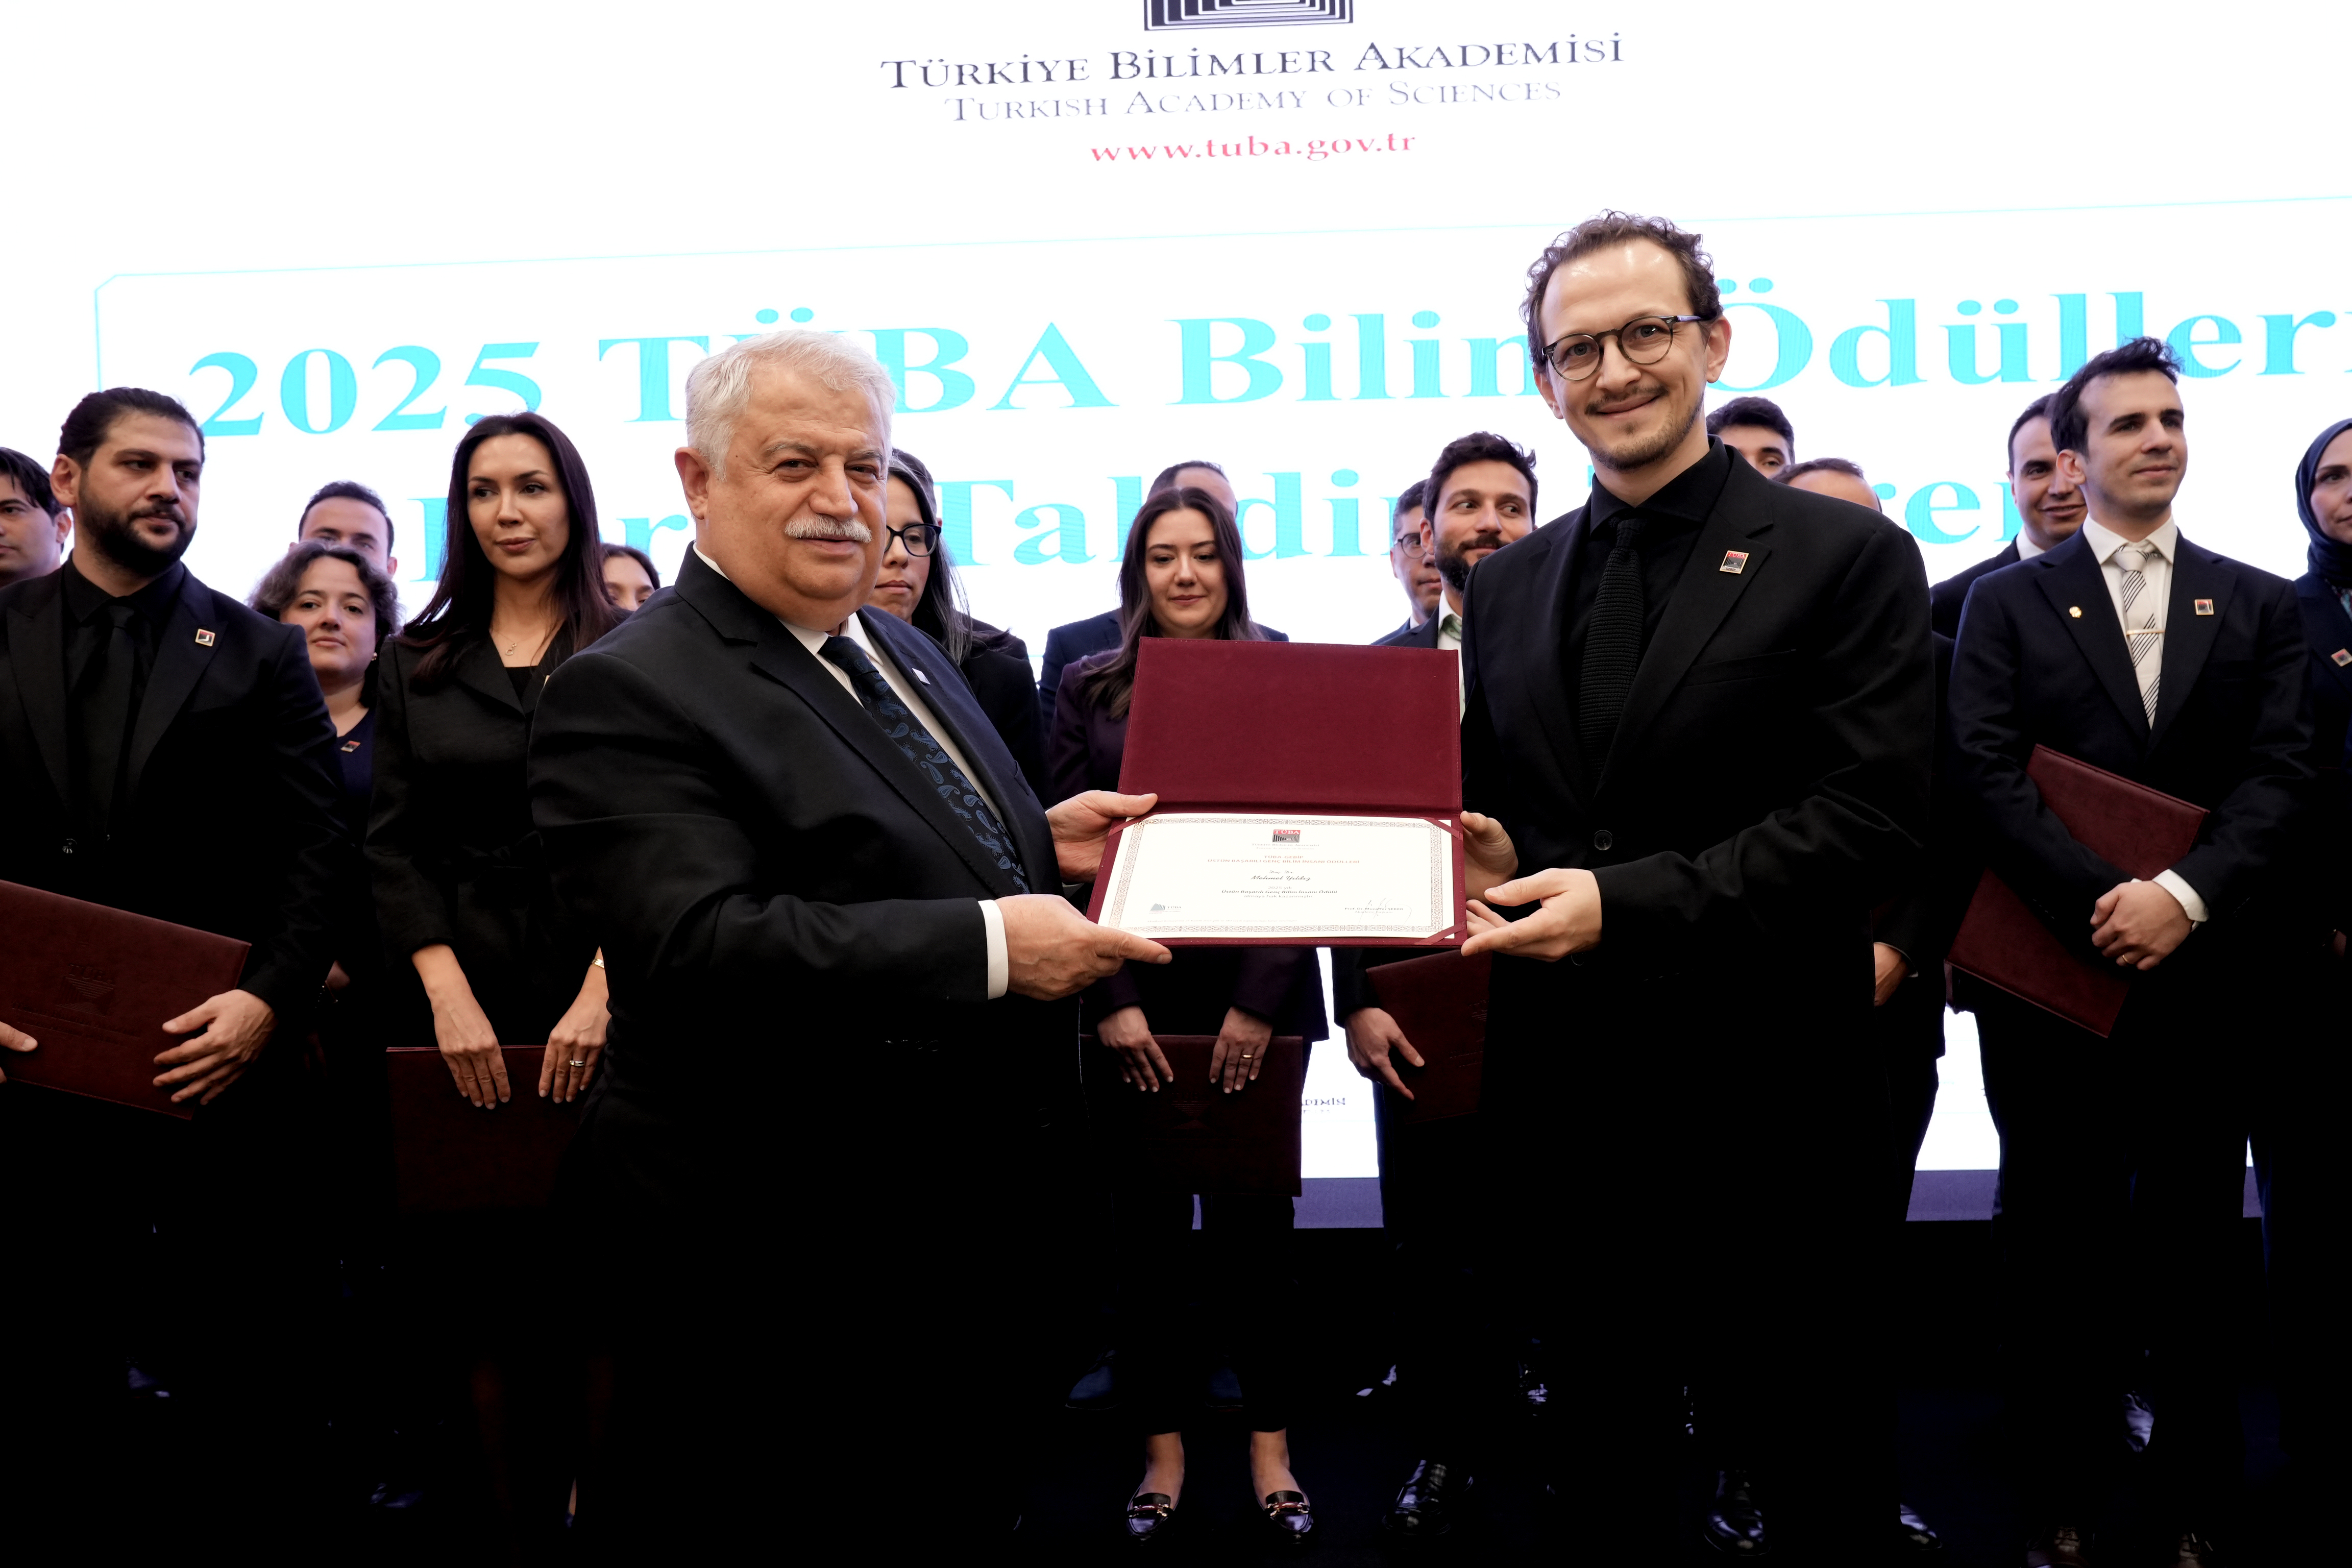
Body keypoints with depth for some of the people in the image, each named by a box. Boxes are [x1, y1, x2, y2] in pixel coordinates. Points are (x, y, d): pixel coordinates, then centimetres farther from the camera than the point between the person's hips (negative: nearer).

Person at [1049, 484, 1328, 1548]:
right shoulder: (1089, 689, 5)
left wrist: (1259, 1000, -9)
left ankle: (1270, 1446, 20)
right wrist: (1111, 1001, -8)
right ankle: (1163, 1447, 20)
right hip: (1134, 996, 1)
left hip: (1257, 994, -1)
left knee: (1255, 1218, 6)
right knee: (1146, 1225, 7)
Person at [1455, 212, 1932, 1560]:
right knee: (1605, 1446, 19)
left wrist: (1627, 901, -21)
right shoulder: (1508, 588, 10)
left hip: (1766, 1104, -4)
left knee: (1822, 1459, 11)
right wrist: (1488, 861, -8)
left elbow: (1872, 817, -14)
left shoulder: (1846, 558, -5)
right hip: (1566, 1098, 5)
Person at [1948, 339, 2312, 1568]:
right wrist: (2102, 905, -17)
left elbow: (2280, 774, -1)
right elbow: (1988, 777, -6)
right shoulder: (2007, 604, 4)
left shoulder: (2259, 605, 10)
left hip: (2208, 975, 2)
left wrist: (2185, 895, -16)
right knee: (2057, 1251, 7)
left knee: (2194, 1254, 9)